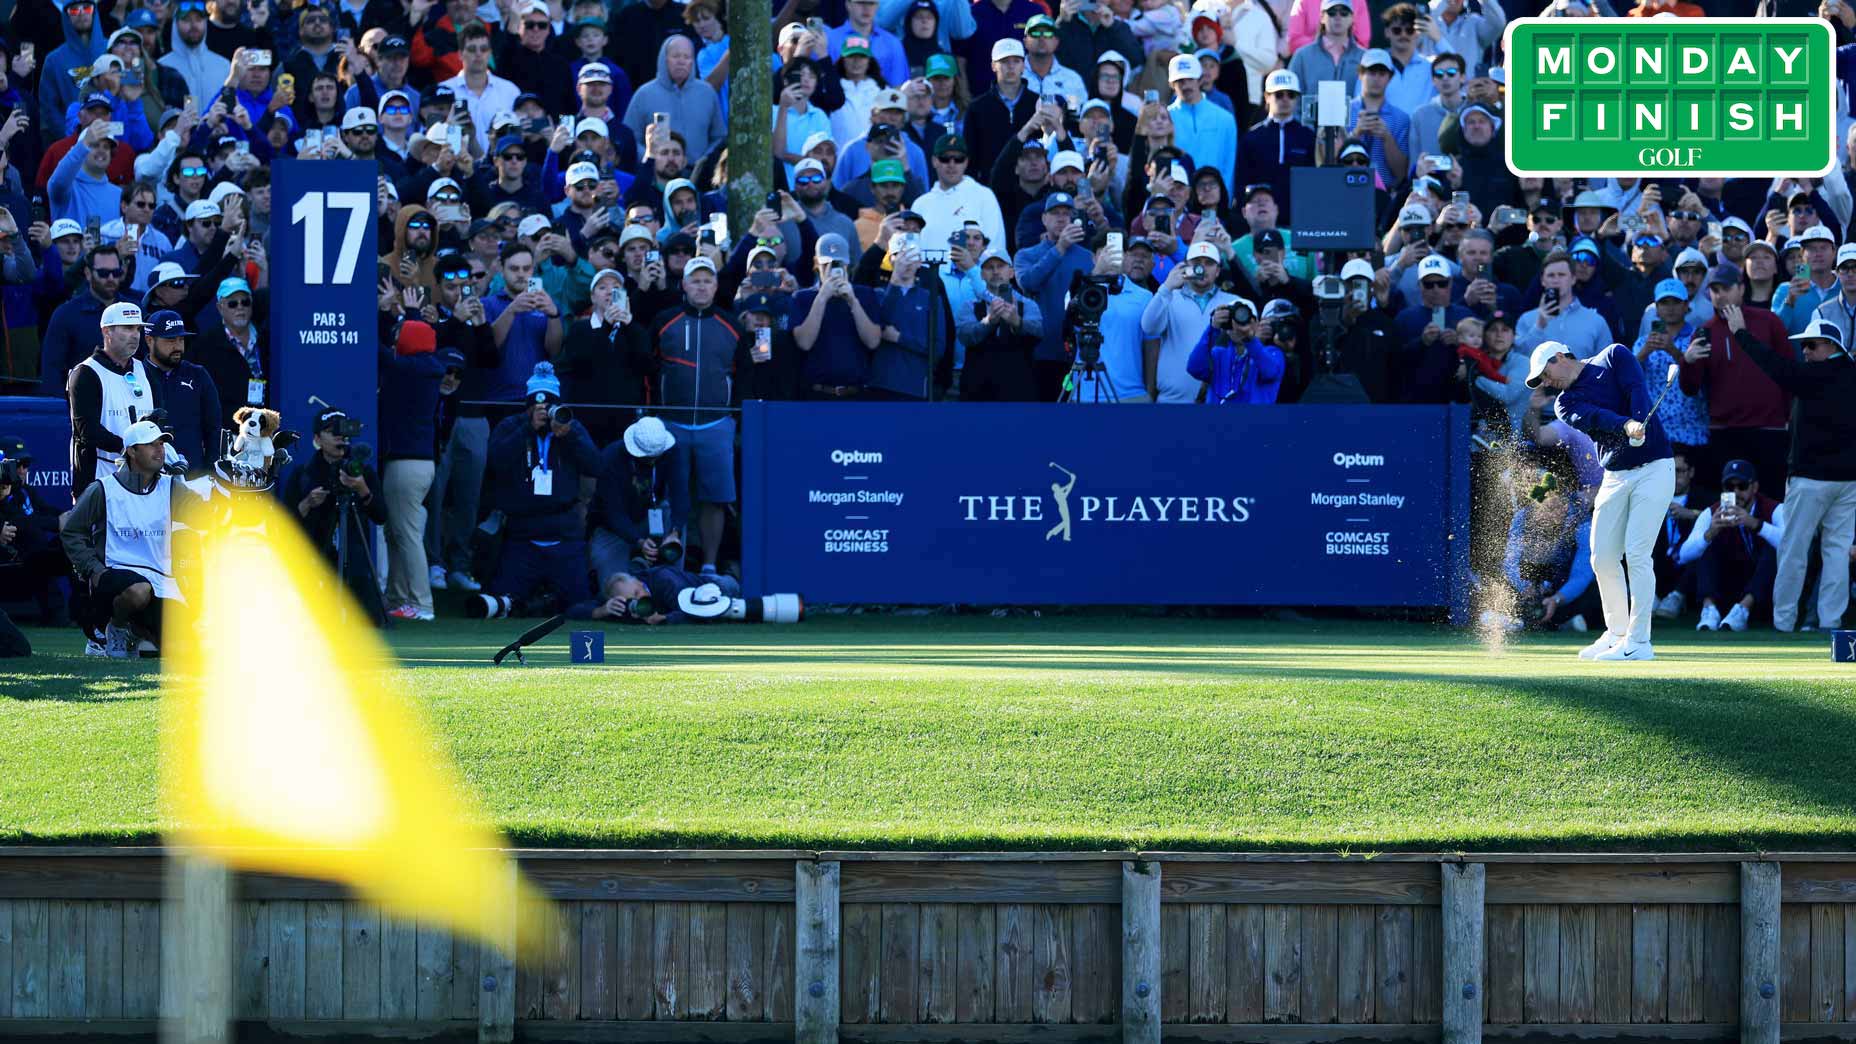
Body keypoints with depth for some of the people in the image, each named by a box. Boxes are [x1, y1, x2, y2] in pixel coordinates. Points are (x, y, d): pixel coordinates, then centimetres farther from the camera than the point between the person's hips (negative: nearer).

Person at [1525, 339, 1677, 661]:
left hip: (1653, 468, -5)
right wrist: (1627, 427, -32)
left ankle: (1638, 641, -11)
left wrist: (1640, 425, -31)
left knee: (1637, 553, -12)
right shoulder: (1566, 403, 8)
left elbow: (1637, 390, -12)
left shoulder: (1614, 357, 4)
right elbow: (1594, 417, -12)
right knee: (1603, 556, 4)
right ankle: (1617, 633, 21)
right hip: (1615, 475, 5)